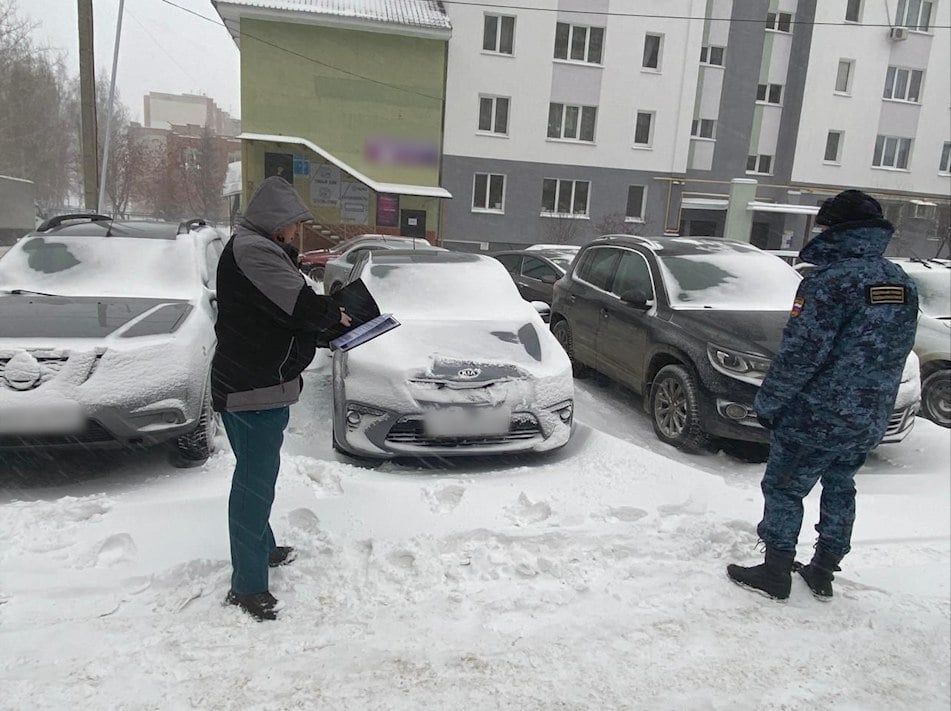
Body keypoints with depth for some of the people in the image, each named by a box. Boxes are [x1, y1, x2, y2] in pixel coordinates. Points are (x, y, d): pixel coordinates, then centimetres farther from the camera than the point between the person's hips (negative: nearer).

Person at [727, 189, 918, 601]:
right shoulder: (903, 285, 7)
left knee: (783, 489, 6)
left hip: (815, 418, -8)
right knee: (839, 490, 20)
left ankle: (775, 574, 16)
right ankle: (823, 573, 32)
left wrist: (767, 402, -10)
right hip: (870, 423, 8)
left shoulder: (831, 281, -19)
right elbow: (894, 355, 13)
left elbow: (800, 355, -21)